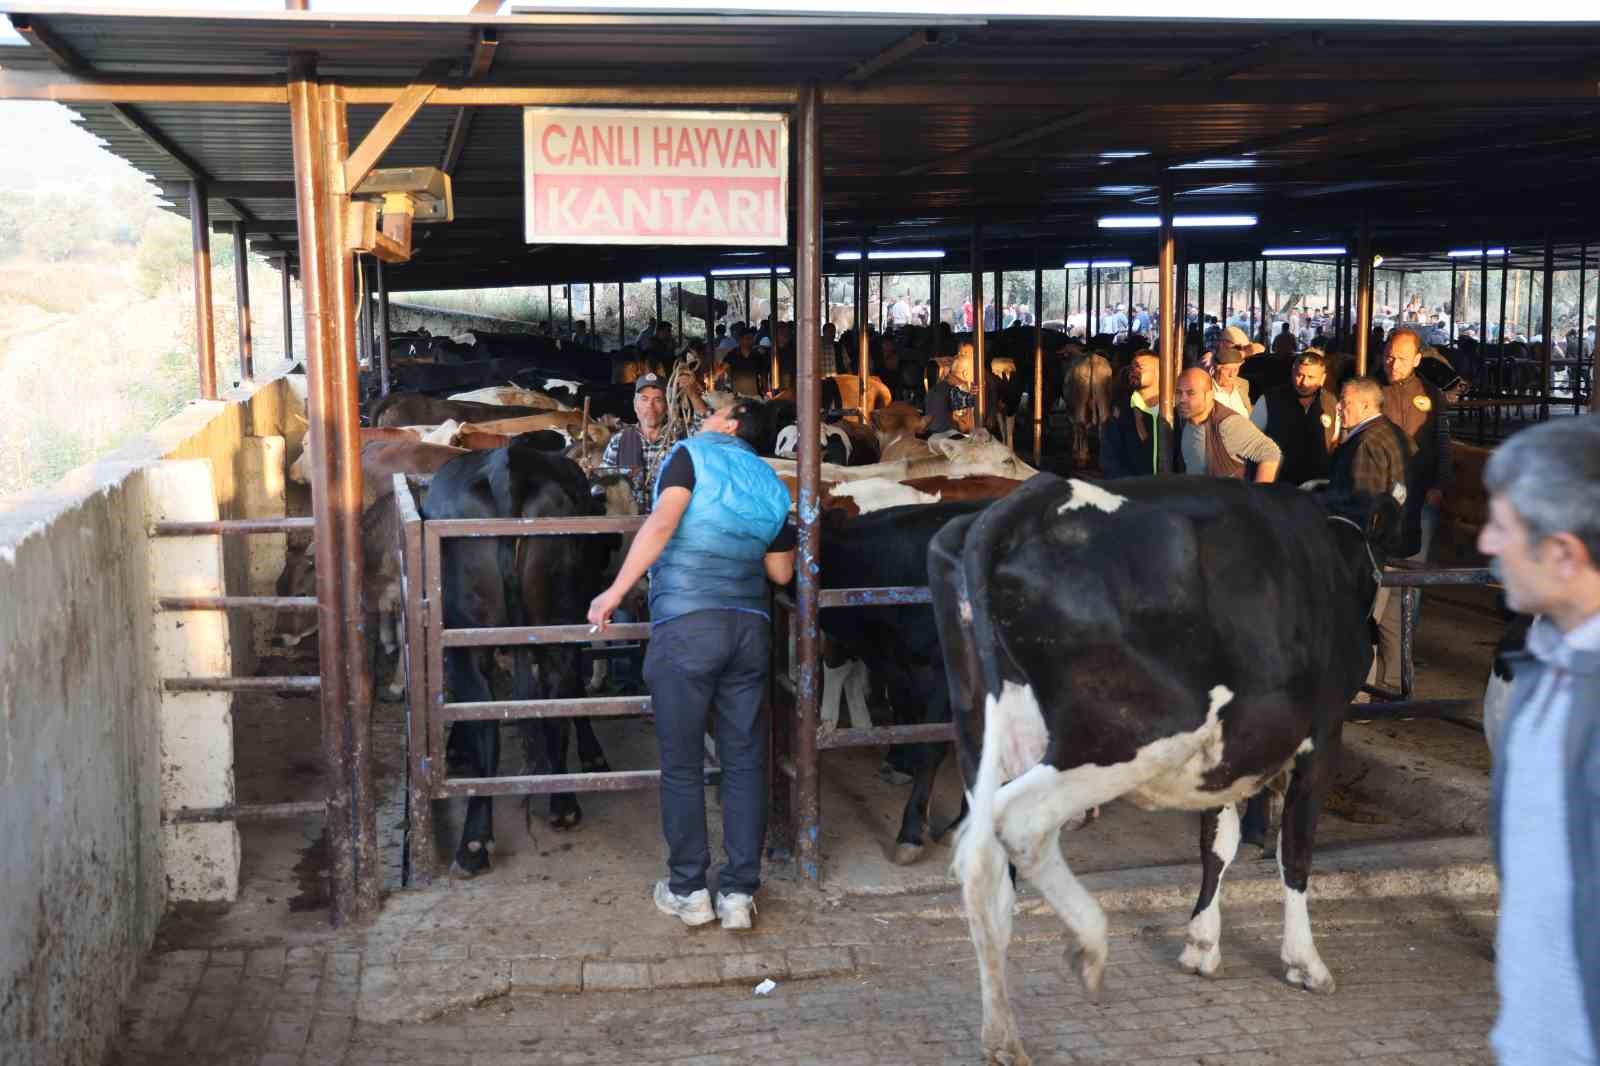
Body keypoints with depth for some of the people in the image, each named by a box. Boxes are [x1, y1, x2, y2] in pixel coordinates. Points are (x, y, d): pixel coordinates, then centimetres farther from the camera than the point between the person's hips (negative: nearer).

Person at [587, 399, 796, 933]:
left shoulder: (691, 454, 1)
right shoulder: (772, 485, 15)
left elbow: (662, 523, -14)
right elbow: (781, 572, 18)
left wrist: (615, 592, -14)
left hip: (684, 625, -4)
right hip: (750, 627, 4)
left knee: (682, 764, 6)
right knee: (744, 763, 9)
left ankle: (688, 891, 13)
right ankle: (739, 893, 12)